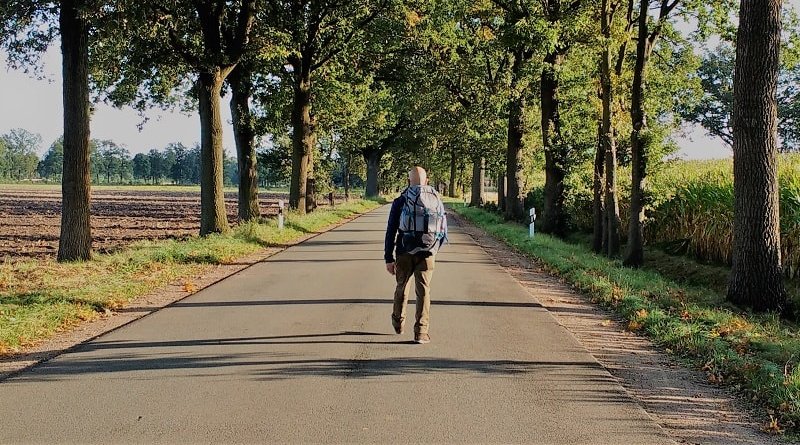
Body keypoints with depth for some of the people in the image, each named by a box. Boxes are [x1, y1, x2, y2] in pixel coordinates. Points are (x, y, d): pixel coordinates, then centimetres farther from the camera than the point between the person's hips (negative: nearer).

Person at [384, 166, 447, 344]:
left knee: (402, 287, 17)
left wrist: (388, 258, -1)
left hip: (405, 253, 0)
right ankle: (421, 332, -4)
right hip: (427, 253, 0)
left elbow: (391, 231, -3)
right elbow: (443, 231, 11)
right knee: (423, 291, 2)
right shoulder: (436, 199, 7)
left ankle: (398, 323, 35)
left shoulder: (401, 201, 1)